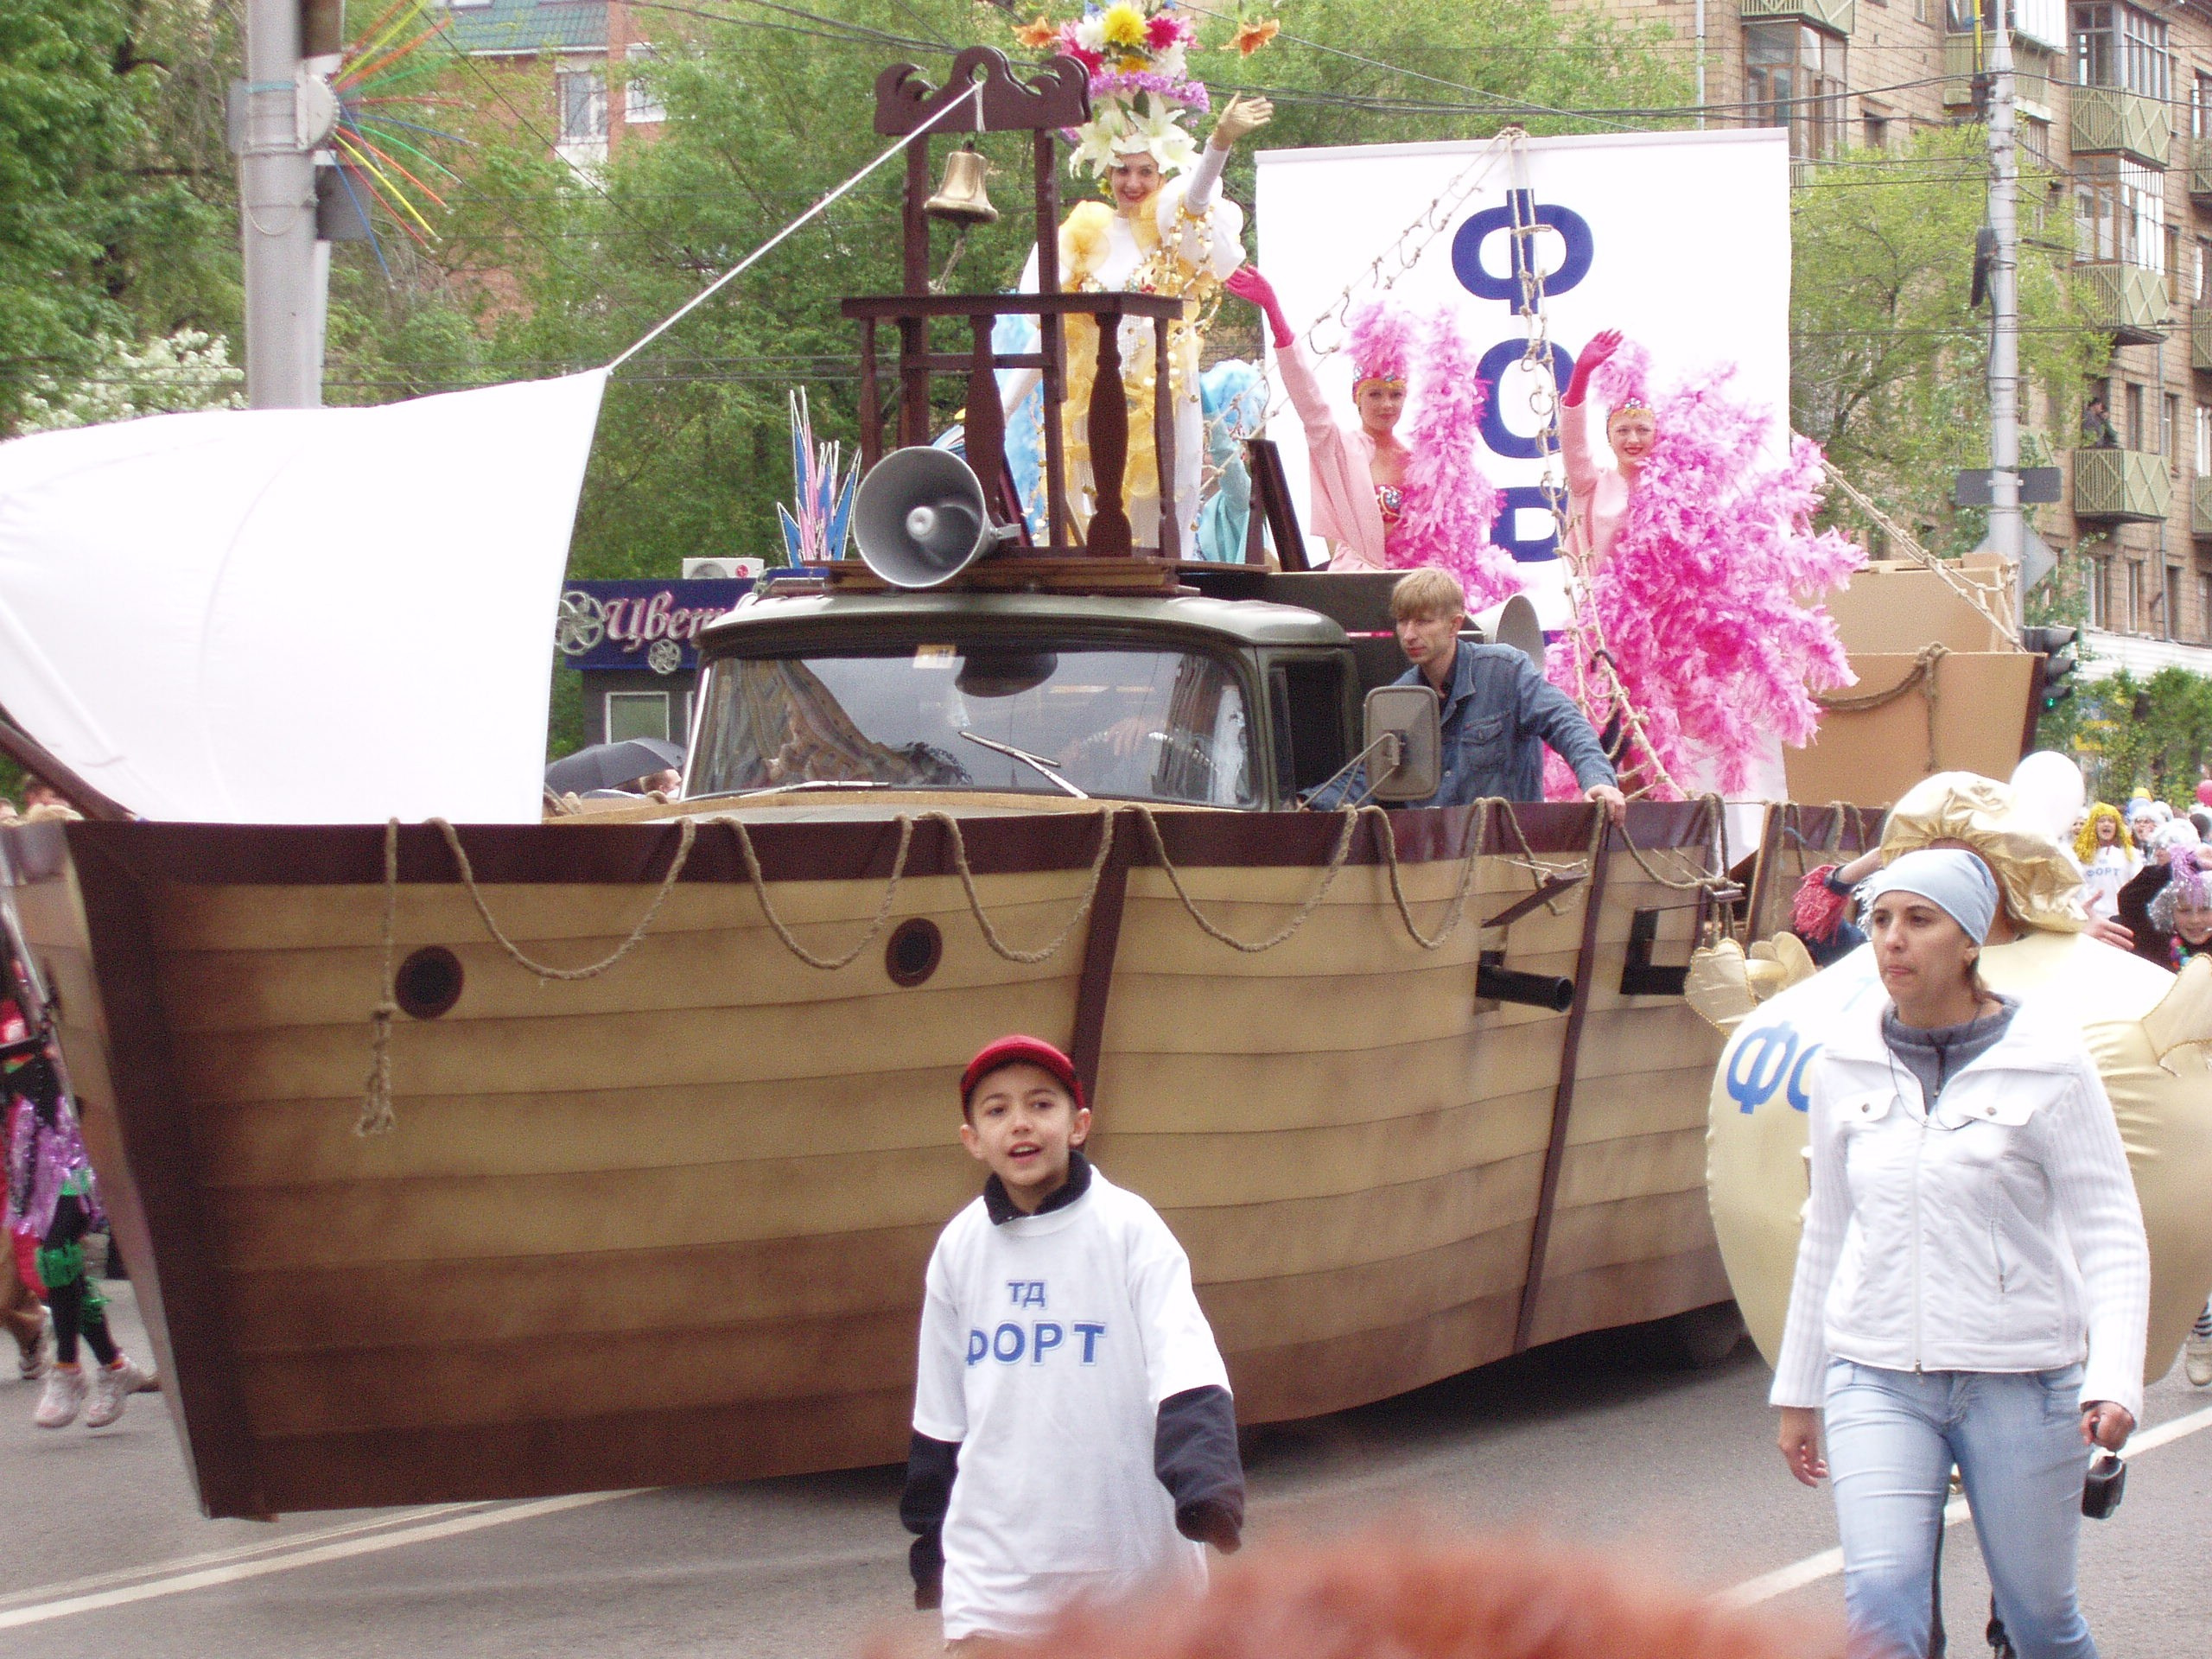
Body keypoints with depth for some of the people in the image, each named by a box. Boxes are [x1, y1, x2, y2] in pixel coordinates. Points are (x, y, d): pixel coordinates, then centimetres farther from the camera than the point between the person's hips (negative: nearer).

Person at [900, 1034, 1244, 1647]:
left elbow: (1185, 1369, -16)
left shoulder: (1128, 1225, -7)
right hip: (993, 1569, 2)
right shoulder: (959, 1246, 5)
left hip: (1134, 1567, -2)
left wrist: (1204, 1486, -32)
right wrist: (930, 1545, 17)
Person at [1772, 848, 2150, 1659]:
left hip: (2021, 1379, -2)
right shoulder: (1846, 1066, 6)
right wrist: (1797, 1391, 20)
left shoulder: (2047, 1064, -5)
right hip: (1878, 1376, 2)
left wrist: (2114, 1379, -19)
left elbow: (2110, 1232, -5)